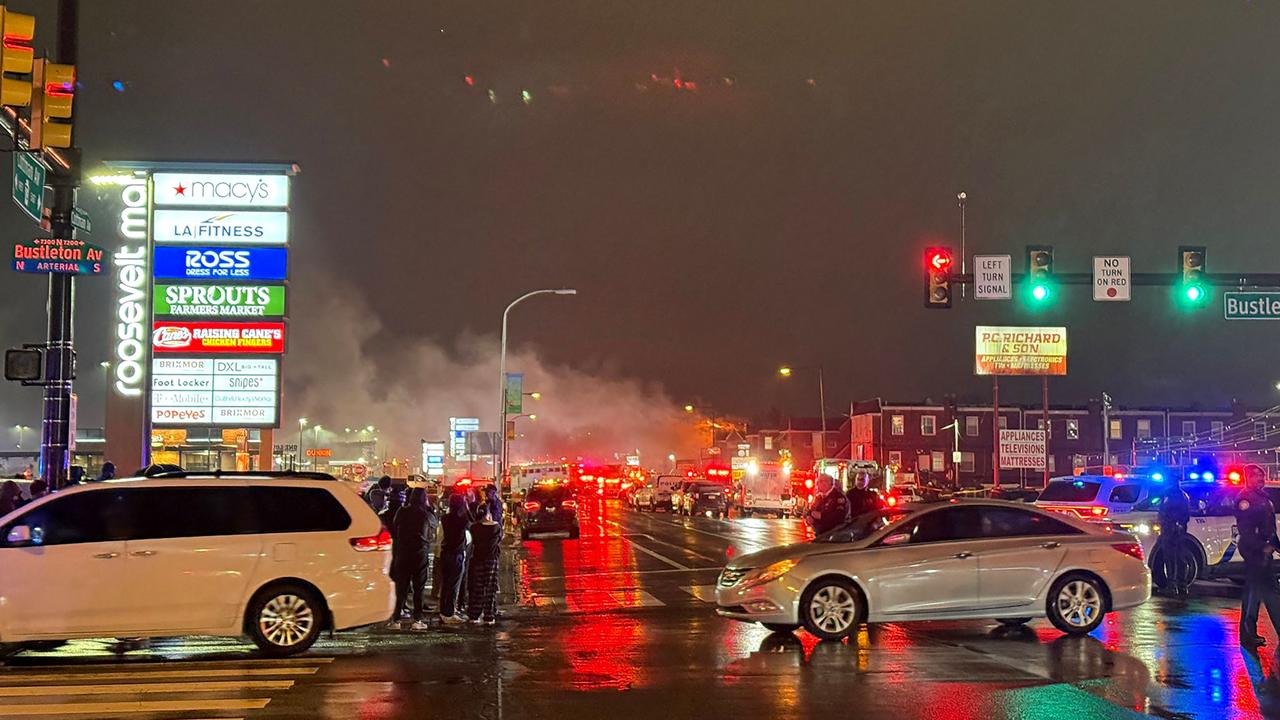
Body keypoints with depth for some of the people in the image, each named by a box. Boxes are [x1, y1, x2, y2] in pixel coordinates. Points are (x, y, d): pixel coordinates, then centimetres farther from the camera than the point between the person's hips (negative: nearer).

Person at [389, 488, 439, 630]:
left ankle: (397, 619, 6)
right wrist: (429, 507, 13)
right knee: (419, 588, 5)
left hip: (402, 554, 2)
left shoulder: (401, 512, -1)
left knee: (401, 587, 8)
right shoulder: (426, 515, -8)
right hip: (421, 554, -2)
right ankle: (417, 620, 3)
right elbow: (436, 523, 13)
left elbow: (394, 531, 9)